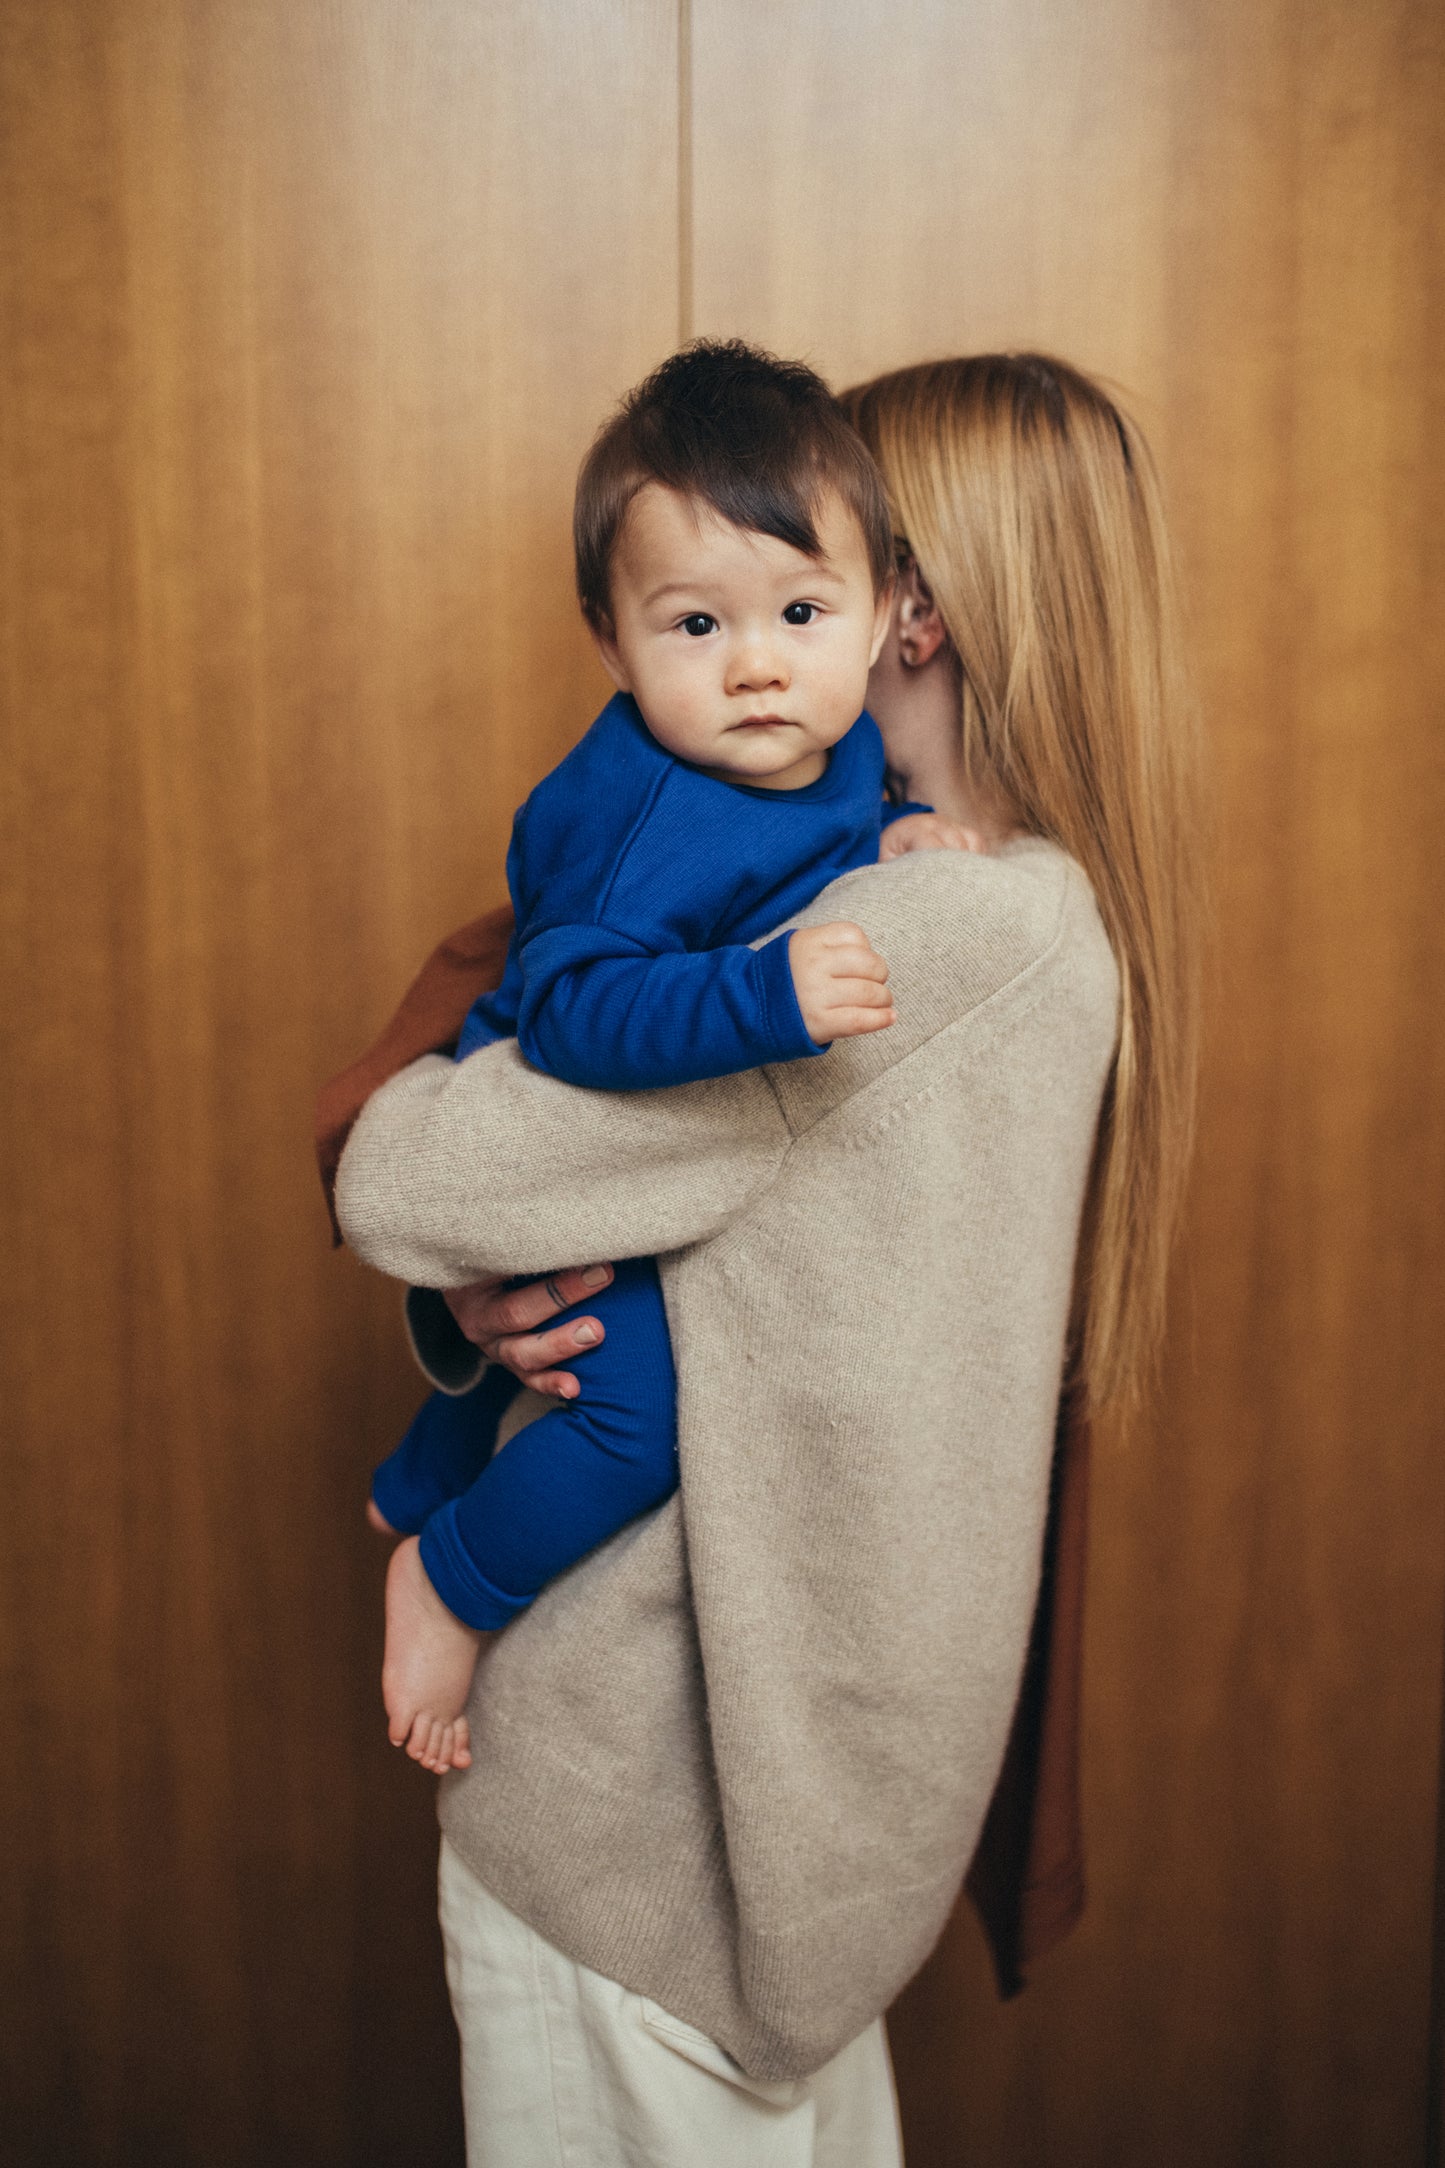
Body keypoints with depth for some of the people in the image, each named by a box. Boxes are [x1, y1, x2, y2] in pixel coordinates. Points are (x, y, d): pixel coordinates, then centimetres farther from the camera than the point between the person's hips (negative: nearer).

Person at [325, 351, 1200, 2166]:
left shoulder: (940, 927, -26)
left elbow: (400, 1173, -26)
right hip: (818, 1709, 9)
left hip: (654, 1768, -9)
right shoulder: (1050, 911, 5)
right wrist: (480, 1296, -11)